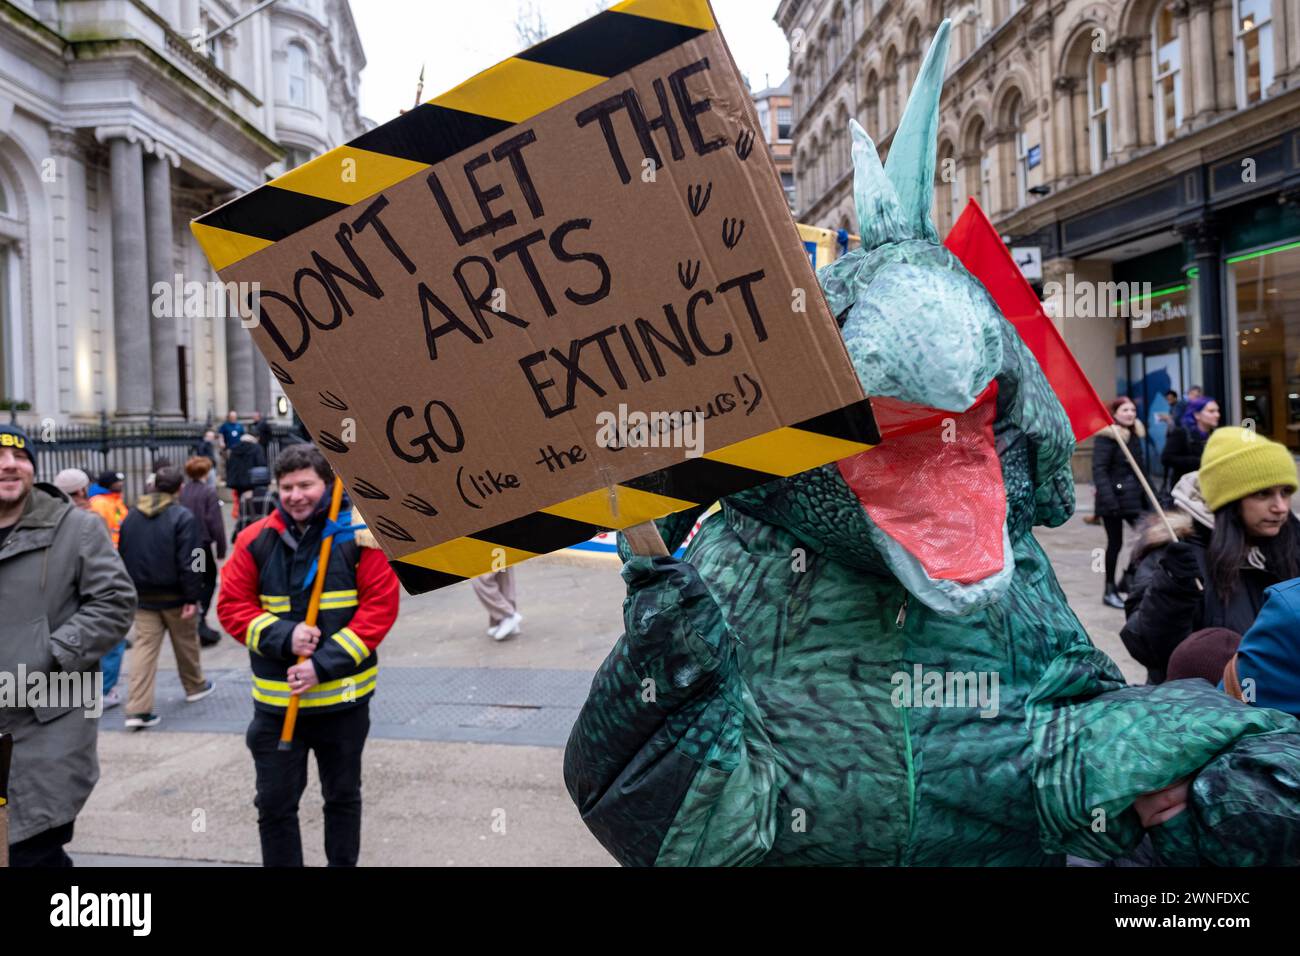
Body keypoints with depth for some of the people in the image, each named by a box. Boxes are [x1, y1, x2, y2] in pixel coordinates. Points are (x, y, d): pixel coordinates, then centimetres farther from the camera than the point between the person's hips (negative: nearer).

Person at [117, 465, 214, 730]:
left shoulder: (131, 516, 5)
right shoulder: (183, 517, -14)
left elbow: (122, 557, 12)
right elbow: (188, 562, -18)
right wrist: (192, 597, -13)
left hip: (142, 596, 4)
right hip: (174, 596, -4)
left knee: (144, 646, 2)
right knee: (185, 641, 15)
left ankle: (137, 709, -6)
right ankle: (195, 686, 35)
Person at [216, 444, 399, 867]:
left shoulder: (359, 534, -10)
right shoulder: (256, 539, -3)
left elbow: (380, 605, -12)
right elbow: (232, 606, 0)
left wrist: (326, 664, -17)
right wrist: (284, 638, -18)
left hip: (344, 696, -1)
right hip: (275, 699, 1)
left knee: (343, 796, 18)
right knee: (274, 803, 10)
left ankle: (344, 864, 37)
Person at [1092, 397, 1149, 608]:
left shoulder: (1134, 435, 13)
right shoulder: (1107, 436, -11)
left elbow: (1140, 468, 18)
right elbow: (1099, 469, -18)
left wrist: (1146, 495, 14)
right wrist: (1108, 499, -25)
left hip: (1133, 497, 7)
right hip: (1113, 498, -7)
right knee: (1115, 542, 1)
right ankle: (1110, 590, 15)